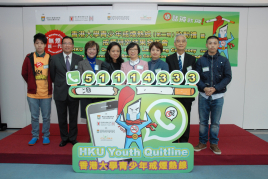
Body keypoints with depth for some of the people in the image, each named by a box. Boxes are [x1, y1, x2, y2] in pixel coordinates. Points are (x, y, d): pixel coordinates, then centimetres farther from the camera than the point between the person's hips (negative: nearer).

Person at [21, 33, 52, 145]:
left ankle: (46, 136, 23)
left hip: (46, 93, -1)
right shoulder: (29, 58, 1)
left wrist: (48, 84, 5)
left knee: (46, 116, 8)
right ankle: (35, 136, 26)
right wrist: (32, 83, 10)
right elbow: (24, 73, 9)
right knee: (34, 116, 11)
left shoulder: (50, 58, -3)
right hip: (32, 93, 1)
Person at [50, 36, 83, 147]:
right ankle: (64, 138, 27)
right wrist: (59, 84, 9)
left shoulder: (79, 59, 1)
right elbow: (52, 75, 11)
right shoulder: (55, 58, 3)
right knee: (62, 117, 11)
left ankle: (72, 138, 26)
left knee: (73, 117, 10)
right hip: (60, 92, 1)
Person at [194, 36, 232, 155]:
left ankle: (214, 144, 22)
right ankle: (202, 143, 22)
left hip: (218, 96, 0)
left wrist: (215, 88, -13)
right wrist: (204, 88, -17)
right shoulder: (200, 61, 4)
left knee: (215, 122, 7)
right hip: (203, 96, 1)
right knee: (203, 121, 8)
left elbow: (228, 77, -1)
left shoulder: (224, 61, 3)